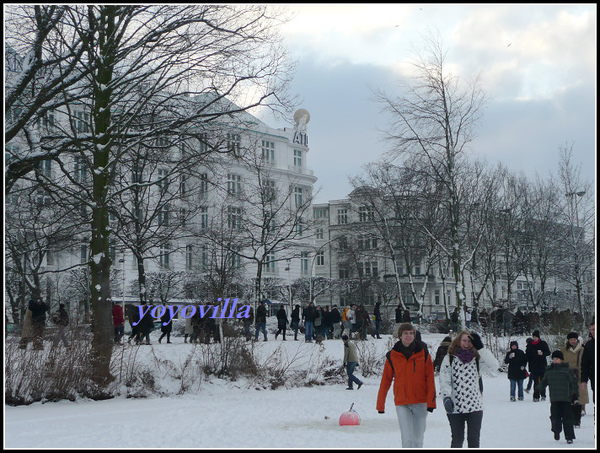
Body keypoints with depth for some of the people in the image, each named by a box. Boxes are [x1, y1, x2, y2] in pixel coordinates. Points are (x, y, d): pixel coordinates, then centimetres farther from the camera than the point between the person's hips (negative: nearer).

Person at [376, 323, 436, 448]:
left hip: (421, 402, 1)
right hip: (402, 404, -1)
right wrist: (380, 404, 5)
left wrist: (431, 401, -8)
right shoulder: (392, 356, 2)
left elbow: (430, 379, 1)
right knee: (407, 439, -12)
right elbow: (385, 381, 6)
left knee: (418, 438, 9)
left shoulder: (423, 354, 3)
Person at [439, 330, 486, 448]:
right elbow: (444, 380, -2)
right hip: (455, 407, -1)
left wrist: (480, 346, -10)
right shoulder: (450, 358, 4)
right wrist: (446, 397, -16)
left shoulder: (476, 359, 10)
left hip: (475, 406, 2)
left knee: (474, 440, 2)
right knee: (457, 440, 6)